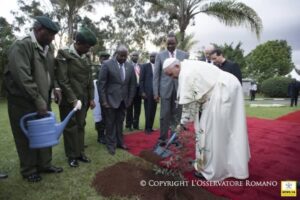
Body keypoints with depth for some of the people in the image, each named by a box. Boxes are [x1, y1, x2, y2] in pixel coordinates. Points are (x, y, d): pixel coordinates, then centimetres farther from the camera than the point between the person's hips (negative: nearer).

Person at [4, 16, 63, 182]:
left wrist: (55, 87, -1)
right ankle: (29, 170, 26)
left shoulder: (48, 48, 6)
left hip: (43, 100, 7)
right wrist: (38, 101, -24)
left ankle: (44, 164, 31)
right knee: (27, 137, 8)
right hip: (23, 101, -7)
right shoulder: (21, 46, -18)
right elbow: (23, 78, -25)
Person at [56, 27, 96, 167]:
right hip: (69, 100, -5)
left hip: (83, 99, 5)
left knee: (81, 126, 12)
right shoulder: (64, 54, -8)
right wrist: (73, 99, -16)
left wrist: (91, 98, 7)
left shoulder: (86, 57, 10)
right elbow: (62, 80, -14)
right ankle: (71, 156, 19)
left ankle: (80, 153, 24)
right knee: (70, 128, 5)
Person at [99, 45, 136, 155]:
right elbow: (101, 83, -9)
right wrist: (103, 100, -13)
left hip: (123, 100, 4)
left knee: (120, 122, 14)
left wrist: (130, 99, 4)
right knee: (110, 123, 6)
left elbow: (132, 84, 8)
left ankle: (119, 142, 29)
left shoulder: (130, 66, 4)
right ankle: (111, 145, 19)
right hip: (110, 99, -4)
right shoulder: (107, 64, -8)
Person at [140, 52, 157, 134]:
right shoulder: (145, 66, 4)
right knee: (148, 111, 0)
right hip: (147, 92, -3)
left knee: (153, 111, 6)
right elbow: (141, 80, 1)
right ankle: (147, 128, 10)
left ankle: (150, 127, 15)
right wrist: (142, 92, -8)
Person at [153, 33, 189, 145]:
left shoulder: (184, 55, 5)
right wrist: (156, 92, -4)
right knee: (164, 115, 2)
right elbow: (156, 75, 2)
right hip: (165, 89, -1)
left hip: (180, 89, 1)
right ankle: (162, 138, 15)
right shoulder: (160, 55, 3)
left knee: (177, 115, 7)